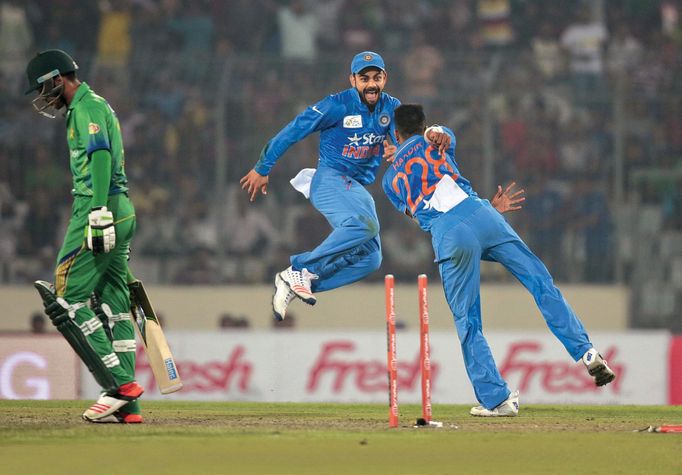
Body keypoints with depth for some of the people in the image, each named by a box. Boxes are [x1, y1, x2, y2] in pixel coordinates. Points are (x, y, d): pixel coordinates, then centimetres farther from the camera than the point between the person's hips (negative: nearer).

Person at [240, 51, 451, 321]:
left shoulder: (391, 108, 8)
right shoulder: (338, 106, -10)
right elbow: (293, 131, -6)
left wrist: (435, 136, -27)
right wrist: (262, 169, -4)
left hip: (360, 190, 7)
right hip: (329, 180, -7)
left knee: (370, 259, -8)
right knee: (365, 224, -34)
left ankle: (293, 284, -6)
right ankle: (300, 270, -25)